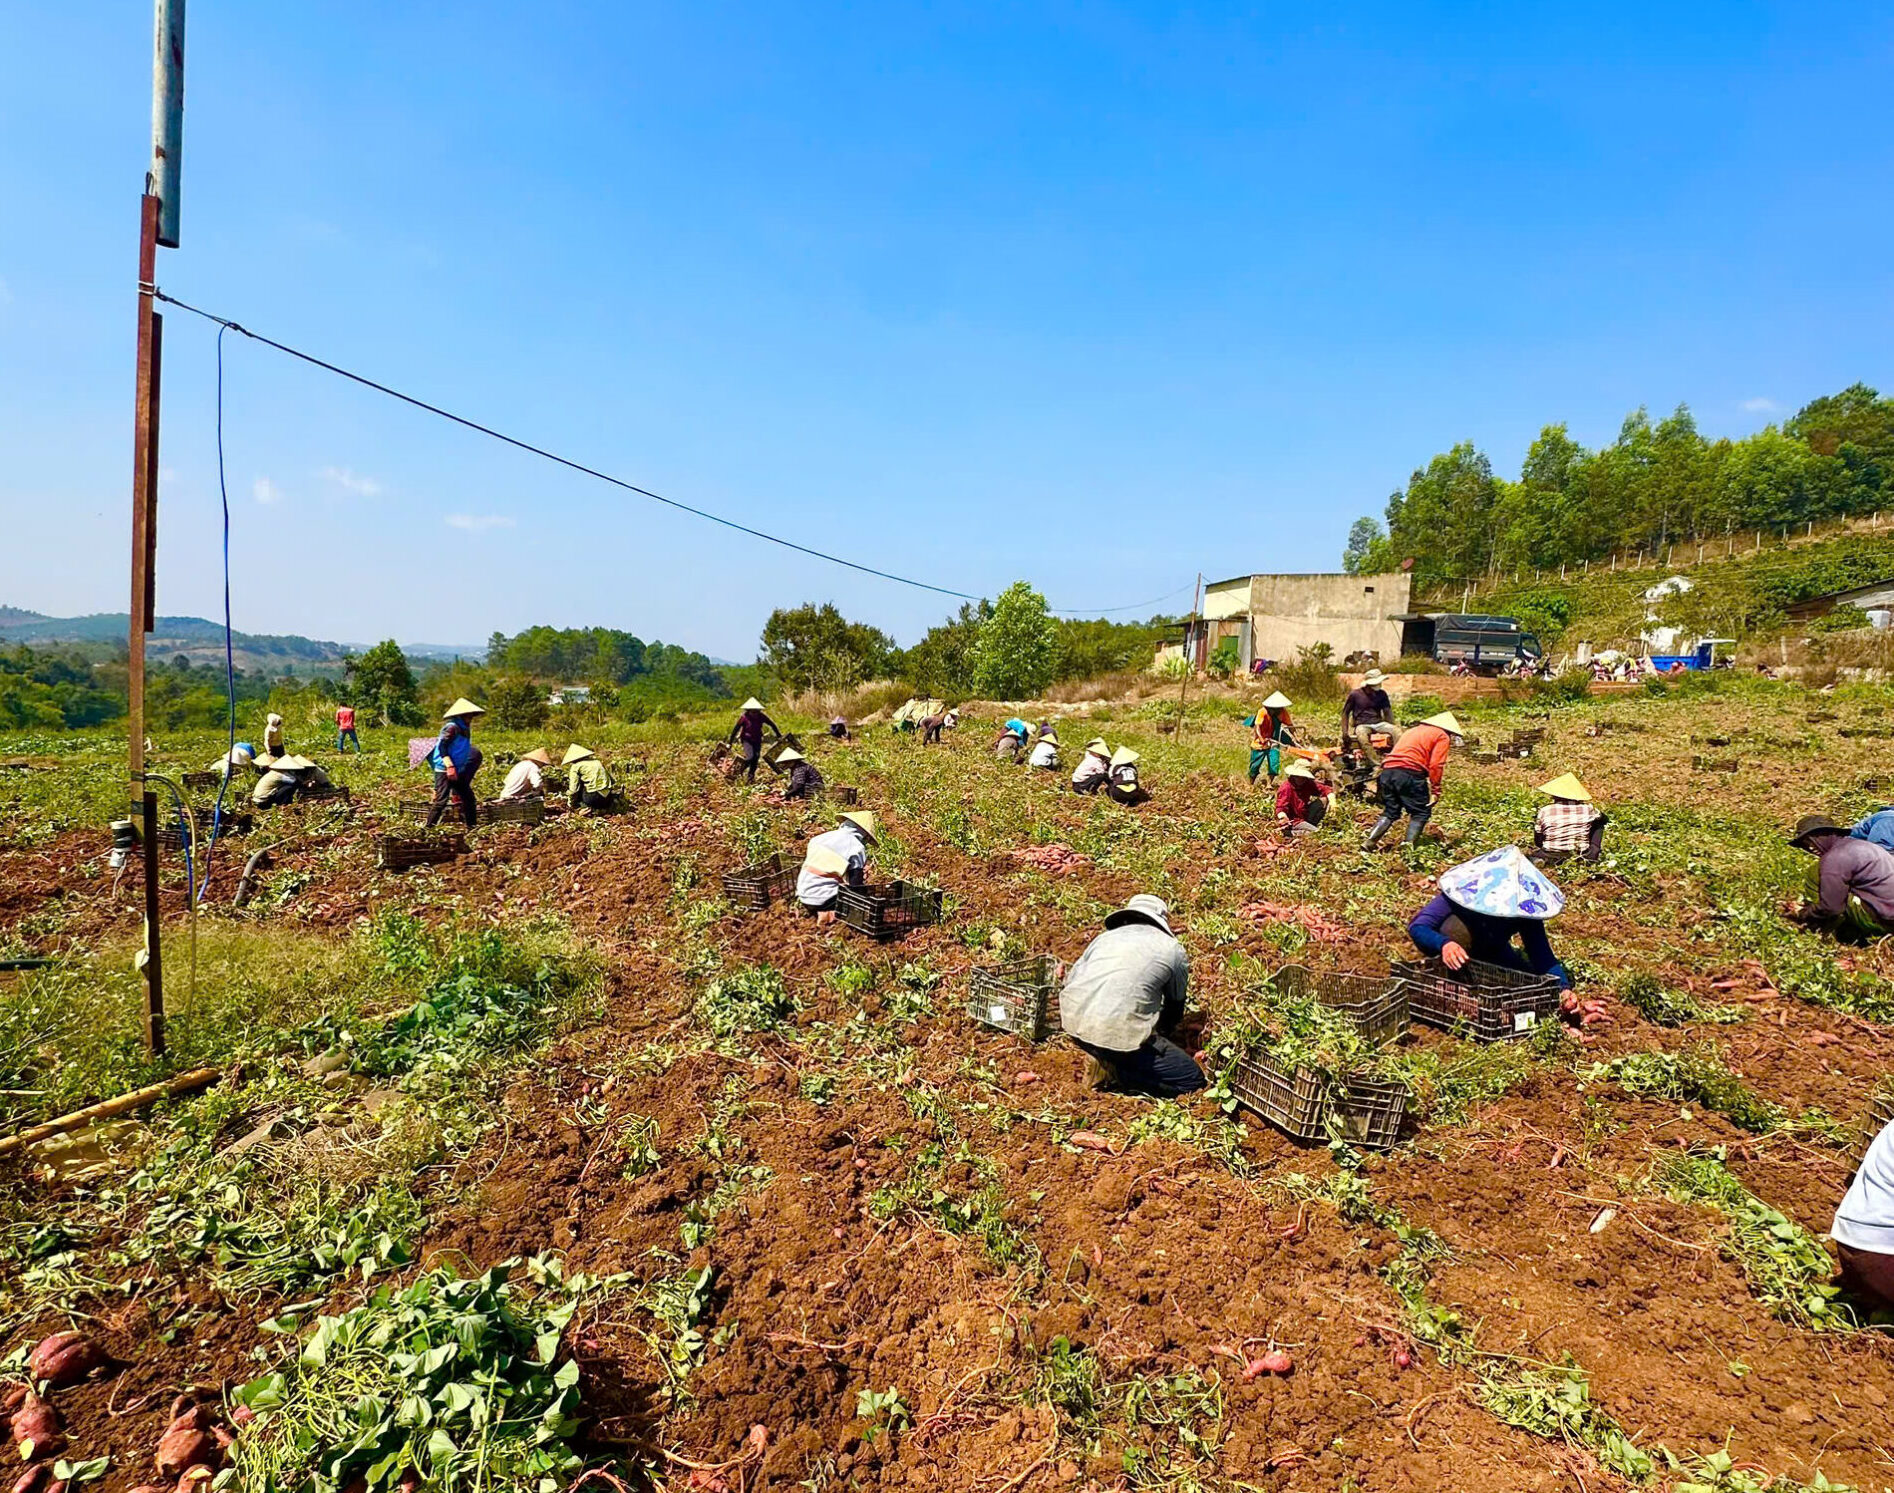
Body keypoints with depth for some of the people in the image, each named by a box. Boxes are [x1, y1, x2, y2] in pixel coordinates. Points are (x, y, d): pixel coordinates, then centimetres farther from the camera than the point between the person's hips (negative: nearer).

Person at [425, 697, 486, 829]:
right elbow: (442, 747, -21)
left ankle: (471, 826, 18)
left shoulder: (464, 729, 15)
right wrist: (450, 766, -27)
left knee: (468, 796, 11)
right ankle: (428, 828, -8)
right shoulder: (452, 727, -12)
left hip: (456, 770, 9)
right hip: (444, 770, -9)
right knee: (441, 800, -13)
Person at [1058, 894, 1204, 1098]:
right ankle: (1115, 1071, -3)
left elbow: (1070, 980, 23)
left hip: (1073, 1023, 6)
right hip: (1118, 1033, -6)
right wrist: (1163, 1033, 46)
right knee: (1193, 1080, 8)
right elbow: (1176, 1004, 25)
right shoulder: (1174, 950, 12)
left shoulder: (1106, 936, 21)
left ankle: (1104, 1058, 14)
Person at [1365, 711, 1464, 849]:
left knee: (1390, 812, 15)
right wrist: (1435, 791, -4)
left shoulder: (1413, 731, 32)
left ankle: (1370, 843, 3)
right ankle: (1409, 845, -9)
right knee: (1421, 812, 6)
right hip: (1409, 772, -6)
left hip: (1387, 771, 7)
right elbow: (1435, 765, -4)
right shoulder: (1442, 736, 10)